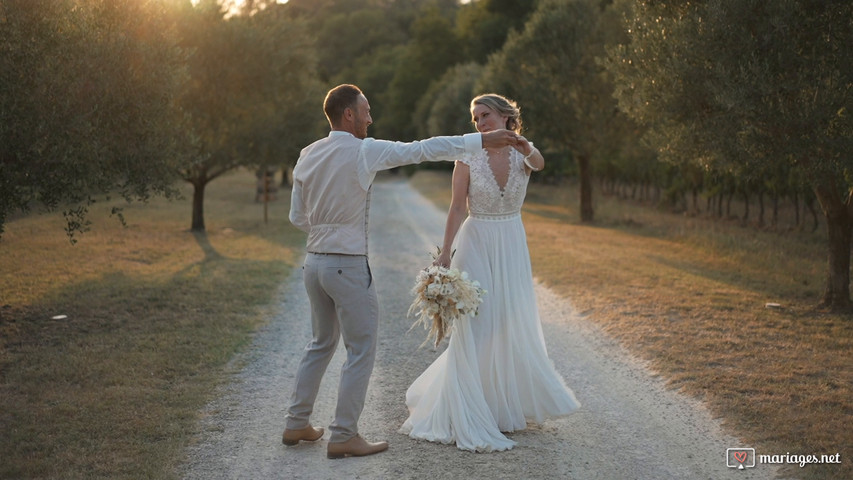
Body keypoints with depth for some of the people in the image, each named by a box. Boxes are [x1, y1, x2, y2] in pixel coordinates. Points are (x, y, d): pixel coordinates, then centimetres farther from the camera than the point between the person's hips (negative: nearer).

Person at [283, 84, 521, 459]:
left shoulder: (307, 156, 6)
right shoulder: (364, 151, -14)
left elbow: (297, 217, 10)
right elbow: (424, 149, -14)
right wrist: (482, 140, -10)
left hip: (314, 261, 8)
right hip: (348, 265, -8)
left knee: (321, 344, 21)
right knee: (361, 351, 3)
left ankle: (296, 424, 26)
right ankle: (343, 437, 6)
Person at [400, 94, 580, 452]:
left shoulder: (523, 155, -2)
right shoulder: (468, 159, -7)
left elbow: (539, 164, -27)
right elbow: (457, 209, -7)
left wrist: (525, 147, -50)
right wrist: (445, 253, -14)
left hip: (511, 247, 3)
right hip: (476, 245, -3)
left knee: (512, 326, 12)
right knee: (474, 328, -4)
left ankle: (508, 402, 32)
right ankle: (469, 416, 5)